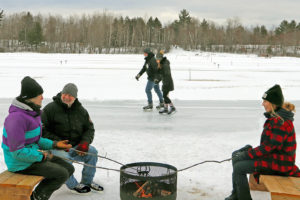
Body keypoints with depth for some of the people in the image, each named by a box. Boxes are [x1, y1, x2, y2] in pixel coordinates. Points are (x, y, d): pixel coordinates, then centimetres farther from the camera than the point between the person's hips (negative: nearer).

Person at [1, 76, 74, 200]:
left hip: (34, 155, 10)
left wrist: (54, 144, 5)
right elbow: (17, 152, -26)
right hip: (21, 162, -10)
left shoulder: (32, 112, 6)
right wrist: (42, 156, -17)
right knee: (62, 174, -15)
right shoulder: (17, 118, -26)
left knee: (69, 169, 6)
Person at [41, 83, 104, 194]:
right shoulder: (50, 109, -5)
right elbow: (42, 130, -6)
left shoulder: (81, 111, 8)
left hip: (75, 146, 4)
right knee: (64, 158, -35)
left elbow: (89, 128, 13)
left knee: (92, 152, -18)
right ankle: (73, 185, -13)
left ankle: (87, 181, 2)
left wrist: (85, 142, -8)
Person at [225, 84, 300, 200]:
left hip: (280, 162, -10)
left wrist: (246, 154, -18)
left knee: (239, 167, -17)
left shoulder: (281, 122, -25)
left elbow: (269, 146, -25)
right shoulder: (274, 117, 7)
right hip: (273, 154, 10)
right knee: (236, 156, 9)